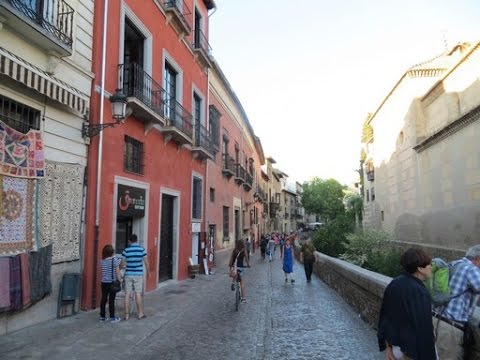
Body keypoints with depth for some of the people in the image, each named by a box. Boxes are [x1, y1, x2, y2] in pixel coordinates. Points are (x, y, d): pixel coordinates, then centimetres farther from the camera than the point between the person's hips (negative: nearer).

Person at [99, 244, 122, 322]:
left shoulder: (101, 261, 2)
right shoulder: (115, 260, -12)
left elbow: (103, 272, 9)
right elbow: (117, 272, -10)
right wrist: (120, 281, -2)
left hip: (104, 283, 5)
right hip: (112, 283, -4)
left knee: (103, 299, 11)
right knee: (111, 300, 1)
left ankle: (102, 316, 19)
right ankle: (112, 317, 7)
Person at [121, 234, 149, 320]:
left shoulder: (126, 250, -2)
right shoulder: (141, 249, -4)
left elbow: (122, 264, 0)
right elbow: (146, 263, -3)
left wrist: (123, 266, 24)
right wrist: (147, 272, 12)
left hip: (128, 274, 1)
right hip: (138, 274, -1)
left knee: (127, 294, 5)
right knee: (138, 294, 4)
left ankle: (126, 314, 8)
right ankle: (140, 313, 11)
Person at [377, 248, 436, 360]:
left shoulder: (394, 284, -4)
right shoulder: (420, 293, -25)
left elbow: (385, 315, 1)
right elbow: (424, 330, -24)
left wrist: (387, 346, 8)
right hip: (416, 350, -6)